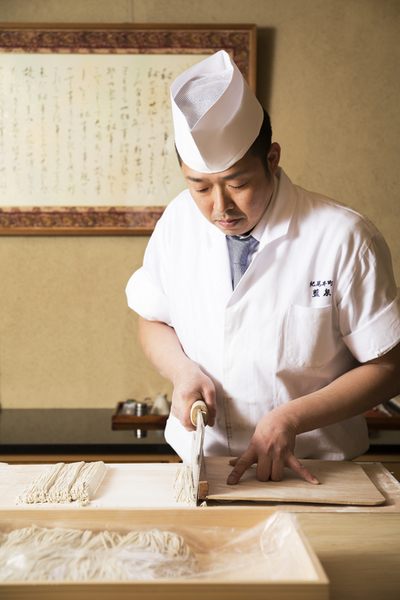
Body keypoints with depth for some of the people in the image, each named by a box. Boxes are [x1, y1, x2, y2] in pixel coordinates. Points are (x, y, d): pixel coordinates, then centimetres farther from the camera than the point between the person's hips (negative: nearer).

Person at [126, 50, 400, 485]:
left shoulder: (344, 238, -15)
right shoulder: (179, 220, -4)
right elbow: (153, 321, 10)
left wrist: (291, 419, -18)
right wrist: (182, 370, -10)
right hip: (198, 461, 4)